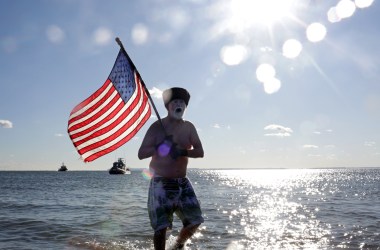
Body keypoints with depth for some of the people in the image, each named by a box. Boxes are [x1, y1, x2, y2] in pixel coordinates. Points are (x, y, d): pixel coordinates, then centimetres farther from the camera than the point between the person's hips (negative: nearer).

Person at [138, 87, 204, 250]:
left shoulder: (189, 127, 5)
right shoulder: (157, 126, -7)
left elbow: (200, 152, -3)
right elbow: (141, 154, -10)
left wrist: (183, 152, -22)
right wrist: (161, 146, -24)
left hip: (183, 183, 4)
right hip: (161, 183, -4)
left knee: (195, 221, 5)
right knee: (161, 226, -7)